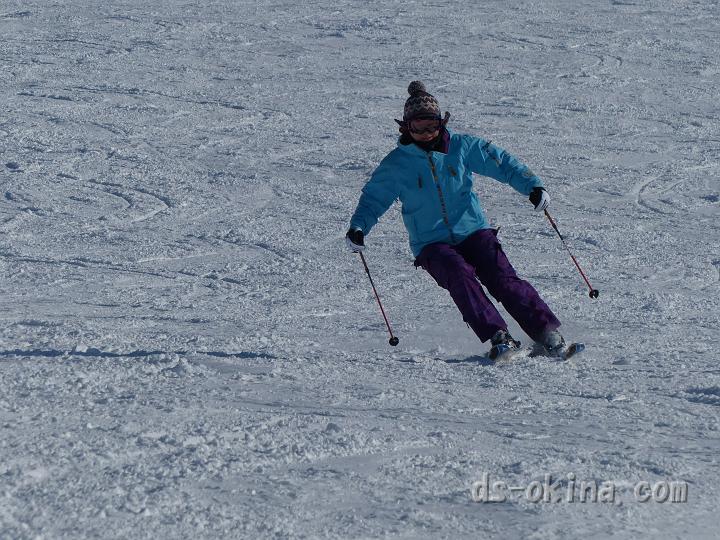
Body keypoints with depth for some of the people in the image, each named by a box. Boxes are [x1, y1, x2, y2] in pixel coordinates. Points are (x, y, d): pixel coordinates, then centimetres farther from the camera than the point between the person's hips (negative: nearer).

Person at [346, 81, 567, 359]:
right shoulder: (396, 164, 0)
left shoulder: (462, 146, 2)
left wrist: (532, 185, -7)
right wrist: (358, 227, -11)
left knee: (503, 279, -19)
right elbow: (374, 198, 8)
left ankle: (549, 334, -16)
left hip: (473, 231, 1)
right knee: (459, 274, -31)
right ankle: (497, 337, -34)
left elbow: (502, 163, 7)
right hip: (432, 245, -1)